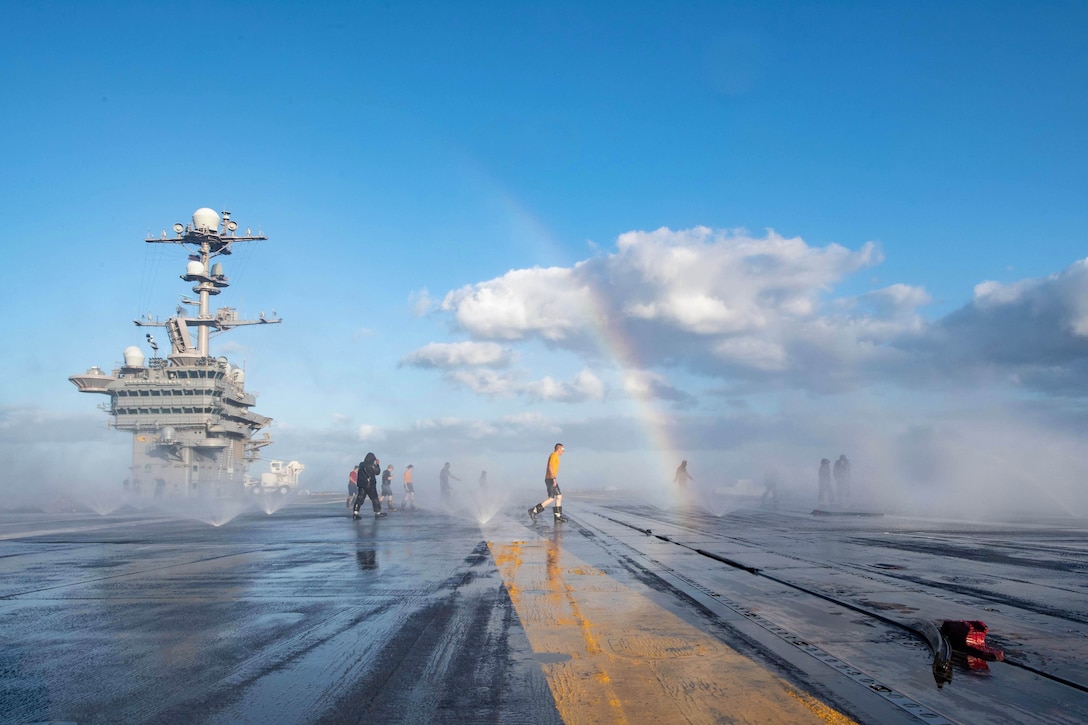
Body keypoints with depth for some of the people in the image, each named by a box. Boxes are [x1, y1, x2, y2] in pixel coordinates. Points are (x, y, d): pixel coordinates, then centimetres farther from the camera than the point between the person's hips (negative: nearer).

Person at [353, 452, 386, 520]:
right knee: (374, 498, 6)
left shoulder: (361, 465, 6)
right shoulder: (371, 465, -14)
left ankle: (355, 512, -7)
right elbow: (377, 472, -4)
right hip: (370, 485, -5)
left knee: (359, 498, 3)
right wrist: (377, 464, 8)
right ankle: (378, 513, 11)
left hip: (361, 485, 5)